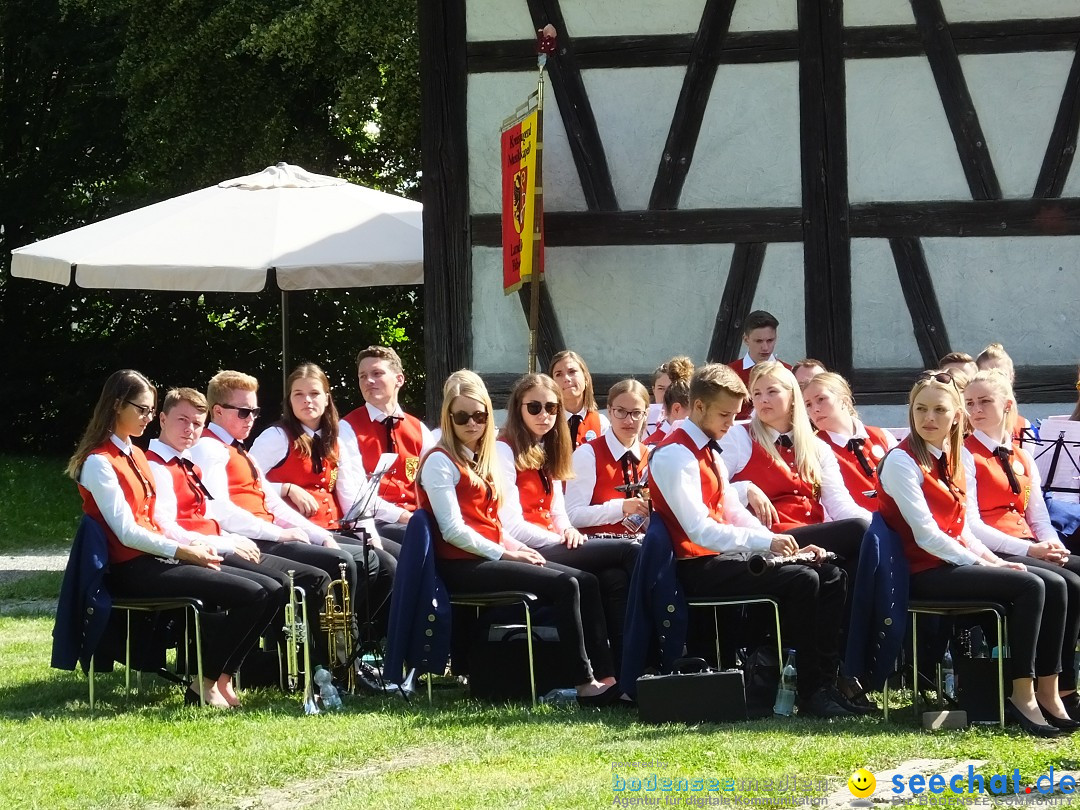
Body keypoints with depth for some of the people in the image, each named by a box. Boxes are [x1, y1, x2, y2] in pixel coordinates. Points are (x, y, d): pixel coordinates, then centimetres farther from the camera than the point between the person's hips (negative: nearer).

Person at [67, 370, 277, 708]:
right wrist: (182, 551, -16)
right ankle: (204, 685, -10)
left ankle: (221, 678, -6)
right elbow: (127, 533, -15)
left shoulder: (136, 455, 19)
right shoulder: (98, 462, -10)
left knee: (266, 592, -7)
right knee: (252, 596, -21)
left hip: (157, 559, 9)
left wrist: (193, 544, 0)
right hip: (133, 570, -9)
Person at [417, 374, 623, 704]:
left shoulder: (483, 460, 20)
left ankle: (605, 676, -13)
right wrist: (504, 553, -14)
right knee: (565, 585, -22)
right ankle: (584, 683, -22)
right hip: (461, 566, -9)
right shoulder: (440, 461, -7)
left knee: (586, 582, -5)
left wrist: (517, 548, 2)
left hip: (490, 556, 9)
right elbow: (454, 531, -15)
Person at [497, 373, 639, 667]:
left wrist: (568, 531, -5)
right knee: (628, 551, -20)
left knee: (615, 578, -24)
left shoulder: (547, 453, 20)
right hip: (528, 552, -7)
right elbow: (511, 526, -14)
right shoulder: (505, 451, -6)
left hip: (551, 545, 7)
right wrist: (562, 541, -15)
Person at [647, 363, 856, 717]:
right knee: (802, 580, -25)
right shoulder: (674, 455, -14)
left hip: (728, 556, 10)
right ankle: (811, 694, -20)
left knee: (830, 576, 0)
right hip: (700, 567, -10)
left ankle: (825, 683, -6)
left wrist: (784, 547, 4)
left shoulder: (709, 451, 18)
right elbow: (700, 530, -22)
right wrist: (766, 542, -27)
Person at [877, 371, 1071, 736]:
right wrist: (979, 565, -16)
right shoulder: (901, 461, -9)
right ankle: (1023, 697, -19)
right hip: (926, 573, -8)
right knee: (1029, 587, -23)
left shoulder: (951, 459, 16)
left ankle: (1049, 696, -11)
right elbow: (925, 534, -16)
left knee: (1056, 589, -9)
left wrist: (992, 560, -1)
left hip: (955, 561, 8)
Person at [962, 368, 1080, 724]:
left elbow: (1038, 517, 18)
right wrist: (1028, 549, -18)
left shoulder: (1022, 458, 22)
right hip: (994, 554, -7)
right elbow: (972, 525, -10)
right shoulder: (966, 455, 0)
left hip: (1032, 551, 7)